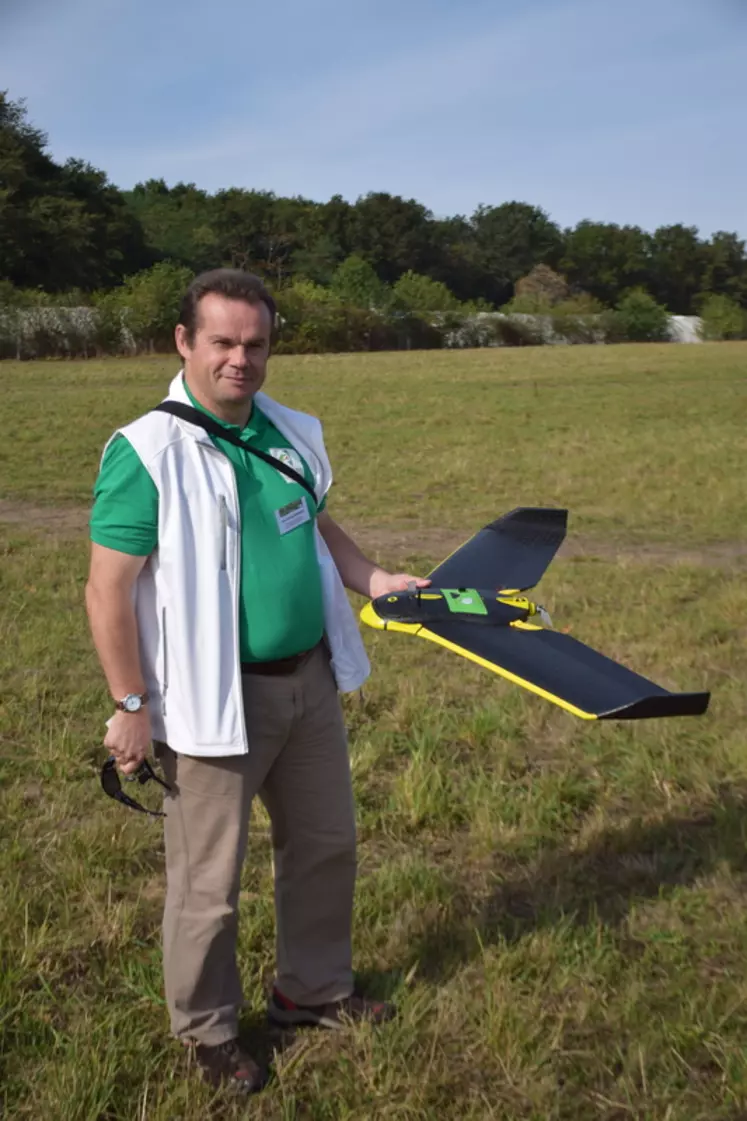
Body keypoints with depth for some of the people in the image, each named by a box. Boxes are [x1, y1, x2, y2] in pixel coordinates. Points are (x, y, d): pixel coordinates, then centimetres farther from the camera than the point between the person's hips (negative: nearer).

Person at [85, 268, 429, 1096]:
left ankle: (313, 989, 44)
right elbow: (107, 591, -16)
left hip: (310, 680, 7)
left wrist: (372, 579, 6)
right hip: (214, 701, -7)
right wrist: (130, 706, -15)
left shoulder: (293, 435, 4)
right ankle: (206, 1029, 34)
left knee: (325, 845, 21)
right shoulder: (147, 452, -17)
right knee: (208, 882, 9)